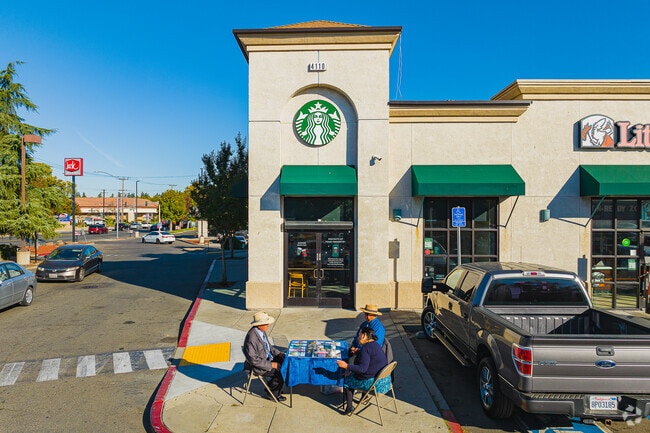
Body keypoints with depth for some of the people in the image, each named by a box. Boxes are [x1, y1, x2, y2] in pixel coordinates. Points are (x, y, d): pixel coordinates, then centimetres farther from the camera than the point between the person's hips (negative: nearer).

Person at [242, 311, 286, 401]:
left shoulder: (262, 331, -2)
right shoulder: (251, 338, -30)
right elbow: (254, 360, -27)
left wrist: (279, 354, 3)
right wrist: (271, 365, -23)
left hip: (267, 358, 9)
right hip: (258, 366, -9)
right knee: (282, 372, -15)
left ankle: (271, 386, 19)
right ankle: (273, 393, 10)